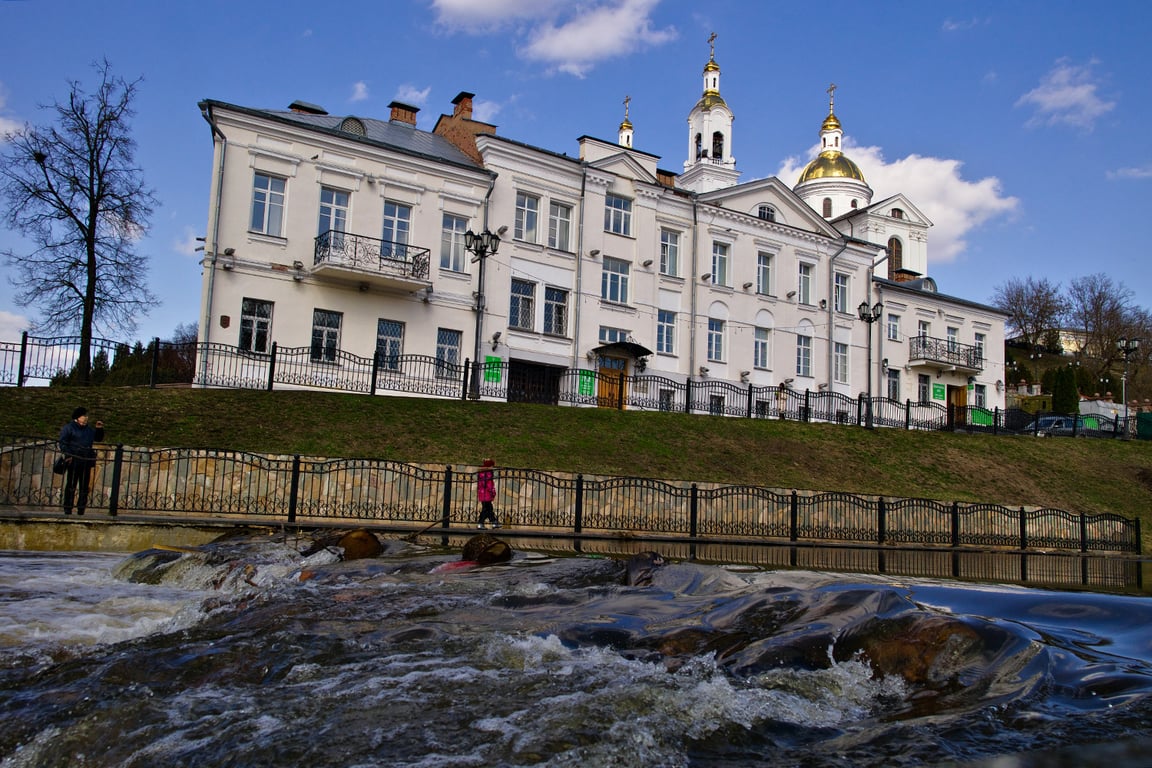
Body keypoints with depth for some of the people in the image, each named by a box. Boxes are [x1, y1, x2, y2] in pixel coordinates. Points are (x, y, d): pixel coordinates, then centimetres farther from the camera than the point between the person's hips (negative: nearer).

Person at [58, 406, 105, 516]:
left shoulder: (89, 429, 18)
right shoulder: (69, 427, 0)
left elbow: (99, 439, 29)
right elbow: (63, 442, -6)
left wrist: (99, 429, 12)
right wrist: (67, 454, -18)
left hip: (86, 462, 6)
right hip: (74, 461, -6)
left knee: (84, 487, 6)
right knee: (71, 485, -3)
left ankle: (81, 510, 12)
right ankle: (68, 509, 0)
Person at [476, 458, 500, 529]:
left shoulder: (479, 473, 14)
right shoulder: (489, 472, -10)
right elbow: (491, 483, -15)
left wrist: (478, 494, 22)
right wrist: (493, 494, -12)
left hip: (481, 493, 9)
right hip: (487, 494, -8)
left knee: (489, 508, 13)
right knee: (486, 509, -3)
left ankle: (495, 523, 18)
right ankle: (480, 524, -5)